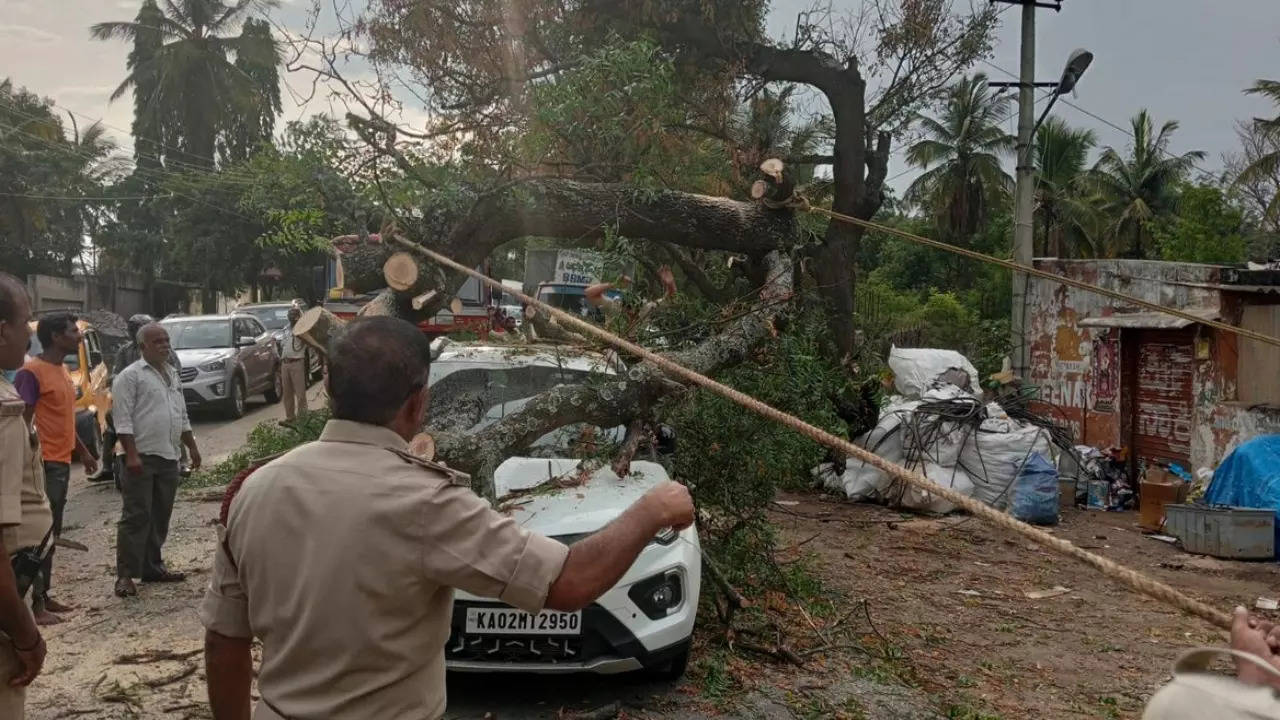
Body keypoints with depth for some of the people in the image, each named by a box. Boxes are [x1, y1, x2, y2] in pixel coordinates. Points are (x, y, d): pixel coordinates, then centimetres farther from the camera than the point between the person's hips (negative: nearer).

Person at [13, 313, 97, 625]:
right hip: (44, 465, -9)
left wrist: (83, 452, 24)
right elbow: (23, 422, -17)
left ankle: (44, 595, 21)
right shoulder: (32, 372, -14)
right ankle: (34, 603, -2)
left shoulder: (62, 370, 14)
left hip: (61, 463, 9)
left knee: (52, 533, 13)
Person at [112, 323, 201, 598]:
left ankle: (152, 567, 21)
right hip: (143, 458, -7)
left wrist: (192, 446, 21)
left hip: (169, 458, 7)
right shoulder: (130, 376, -7)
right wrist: (132, 454, -19)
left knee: (160, 517, 12)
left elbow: (182, 416, 25)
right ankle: (125, 574, -2)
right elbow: (123, 420, -13)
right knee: (136, 516, -6)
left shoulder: (172, 375, 18)